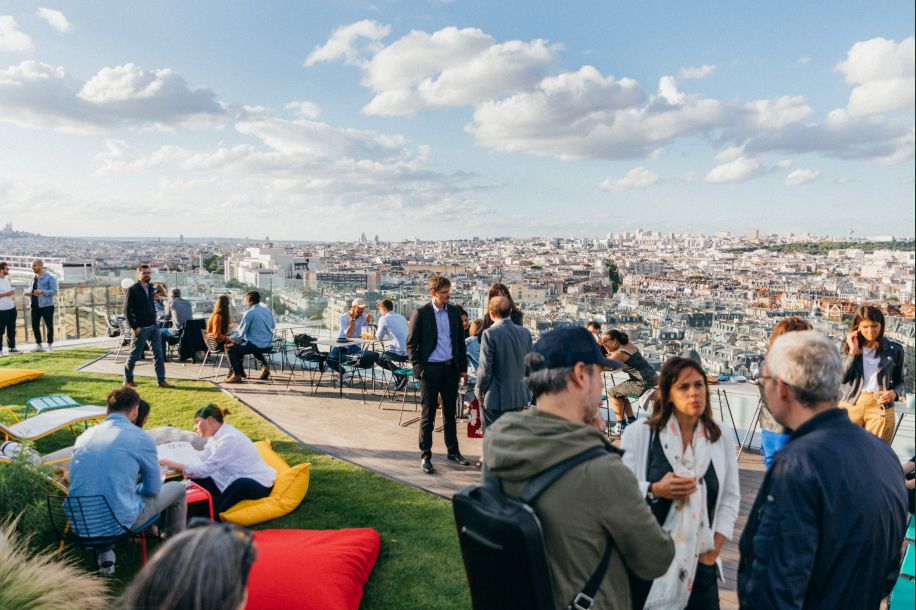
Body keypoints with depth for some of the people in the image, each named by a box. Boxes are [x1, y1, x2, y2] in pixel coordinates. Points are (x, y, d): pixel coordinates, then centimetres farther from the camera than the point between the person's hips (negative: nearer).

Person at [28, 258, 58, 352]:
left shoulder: (49, 277, -6)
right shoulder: (34, 278, 15)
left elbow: (54, 291, -13)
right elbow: (30, 289, 25)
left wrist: (42, 292, -27)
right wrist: (28, 292, 1)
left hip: (46, 306, -7)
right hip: (35, 306, 7)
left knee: (49, 326, 0)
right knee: (35, 325, 7)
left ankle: (50, 345, 8)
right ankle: (38, 345, 17)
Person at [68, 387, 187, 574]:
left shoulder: (84, 436, 7)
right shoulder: (141, 438, -8)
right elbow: (154, 489, 2)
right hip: (120, 522, -5)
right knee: (177, 488, 16)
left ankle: (104, 554, 26)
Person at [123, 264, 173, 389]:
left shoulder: (151, 288, 11)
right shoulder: (132, 290, -8)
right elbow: (127, 310, -10)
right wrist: (134, 327, -14)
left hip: (153, 326, 6)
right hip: (141, 328, -6)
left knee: (158, 354, 3)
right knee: (134, 355, 5)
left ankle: (161, 380, 5)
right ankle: (128, 380, 19)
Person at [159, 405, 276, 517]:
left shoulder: (229, 438, -23)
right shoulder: (216, 436, 4)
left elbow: (206, 468, -23)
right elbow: (202, 460, 2)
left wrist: (175, 466, -18)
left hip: (258, 484, -8)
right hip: (236, 479, 8)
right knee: (196, 480, -5)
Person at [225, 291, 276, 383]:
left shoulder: (249, 313, -13)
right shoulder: (268, 311, 7)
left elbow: (241, 332, -9)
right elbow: (273, 326, 21)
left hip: (256, 345, -7)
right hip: (269, 346, 7)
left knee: (230, 349, 6)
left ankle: (237, 375, -1)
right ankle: (264, 365, 20)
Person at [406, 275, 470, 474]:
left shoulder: (454, 311, 6)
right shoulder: (421, 314, -8)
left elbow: (460, 341, 12)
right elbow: (411, 344, -5)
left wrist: (463, 367, 8)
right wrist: (418, 369, -11)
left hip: (451, 368, 5)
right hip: (431, 370, -4)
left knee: (450, 412, 15)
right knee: (428, 415, 3)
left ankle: (453, 451, 27)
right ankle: (425, 456, 12)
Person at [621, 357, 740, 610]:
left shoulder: (721, 441, 3)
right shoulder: (639, 434, -11)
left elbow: (730, 498, 7)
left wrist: (715, 546, -1)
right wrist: (654, 491, -26)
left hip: (699, 561, 3)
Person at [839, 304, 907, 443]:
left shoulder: (894, 349, 2)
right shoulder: (849, 345, 4)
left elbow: (900, 382, 11)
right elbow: (842, 378, -7)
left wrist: (894, 393, -10)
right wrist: (853, 351, -12)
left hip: (881, 408, 0)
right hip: (850, 405, 1)